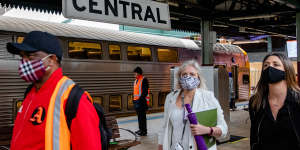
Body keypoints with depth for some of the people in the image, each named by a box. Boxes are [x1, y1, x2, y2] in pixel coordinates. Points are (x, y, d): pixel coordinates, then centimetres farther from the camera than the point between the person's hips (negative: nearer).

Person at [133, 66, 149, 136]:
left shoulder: (144, 80, -12)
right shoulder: (136, 80, 17)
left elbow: (145, 92, -18)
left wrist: (140, 99, -22)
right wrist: (134, 99, 18)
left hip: (142, 101, -9)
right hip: (136, 101, 9)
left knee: (142, 116, -5)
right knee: (139, 116, 15)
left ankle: (144, 131, 1)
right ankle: (140, 129, 25)